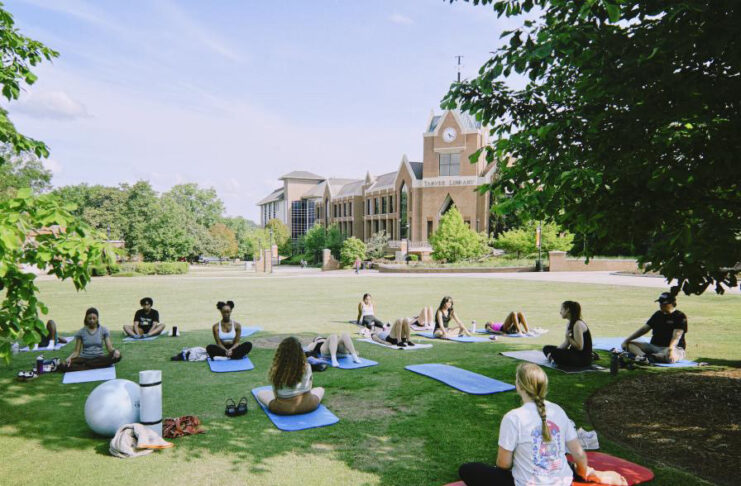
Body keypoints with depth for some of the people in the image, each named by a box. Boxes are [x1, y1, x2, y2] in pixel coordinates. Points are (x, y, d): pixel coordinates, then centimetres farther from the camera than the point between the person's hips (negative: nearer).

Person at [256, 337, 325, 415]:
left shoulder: (275, 370, -16)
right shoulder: (306, 367, -15)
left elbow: (275, 394, -4)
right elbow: (308, 389, 1)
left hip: (283, 408, -2)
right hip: (307, 406, 2)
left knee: (261, 394, 22)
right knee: (320, 390, 30)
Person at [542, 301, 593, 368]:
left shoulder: (577, 324, -20)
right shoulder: (570, 323, 10)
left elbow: (579, 347, -24)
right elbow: (566, 343, 11)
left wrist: (568, 337, -18)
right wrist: (555, 351, -2)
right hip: (574, 352, 10)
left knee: (554, 353, -33)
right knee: (546, 348, 11)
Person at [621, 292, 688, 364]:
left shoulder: (680, 316, -4)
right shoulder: (658, 314, 17)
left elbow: (676, 336, -19)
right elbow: (643, 329, 17)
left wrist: (671, 349, -38)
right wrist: (627, 340, 8)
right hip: (653, 346, 6)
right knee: (628, 344, -14)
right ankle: (643, 356, -43)